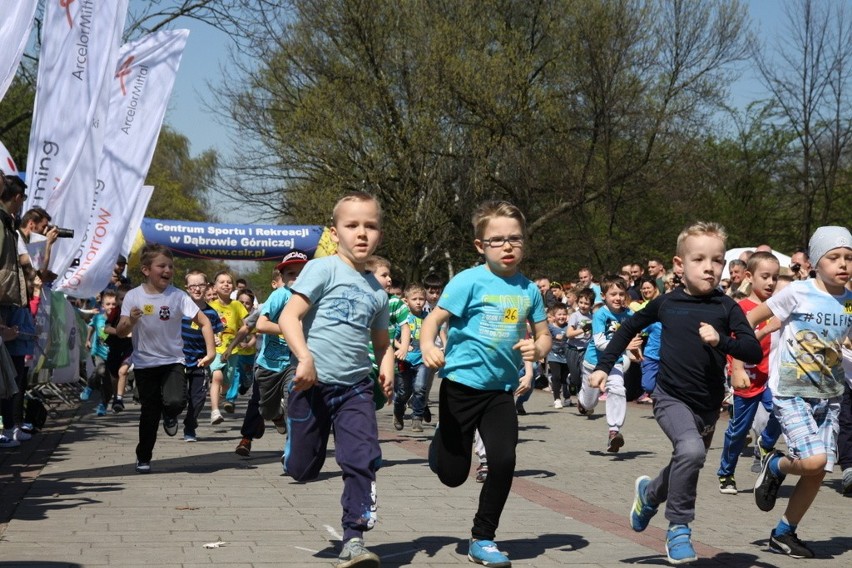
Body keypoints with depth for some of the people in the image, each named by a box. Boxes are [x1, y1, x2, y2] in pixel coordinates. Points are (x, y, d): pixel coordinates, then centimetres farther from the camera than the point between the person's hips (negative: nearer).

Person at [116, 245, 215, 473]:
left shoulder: (177, 296, -8)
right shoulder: (133, 296, -6)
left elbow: (204, 322, -7)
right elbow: (120, 333, -4)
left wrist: (211, 351, -17)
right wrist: (130, 321, -26)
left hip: (173, 361, -1)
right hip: (144, 363, 1)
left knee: (176, 402, -23)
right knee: (150, 412, 6)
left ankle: (170, 416, 16)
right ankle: (143, 458, 27)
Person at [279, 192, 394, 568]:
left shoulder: (377, 291, 12)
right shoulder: (323, 269, -4)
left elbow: (382, 342, 21)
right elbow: (289, 317, -12)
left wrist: (387, 367, 0)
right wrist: (305, 358, -24)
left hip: (355, 387, 3)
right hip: (314, 383, -3)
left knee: (362, 461, -11)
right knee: (302, 470, 5)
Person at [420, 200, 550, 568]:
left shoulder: (528, 290, 3)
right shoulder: (470, 281, -11)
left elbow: (544, 336, 13)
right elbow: (434, 319, -13)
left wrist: (537, 349, -10)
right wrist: (428, 347, -32)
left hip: (502, 389, 4)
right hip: (462, 384, -4)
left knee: (504, 462, -8)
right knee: (452, 474, 4)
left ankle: (483, 538, 11)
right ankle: (441, 443, 43)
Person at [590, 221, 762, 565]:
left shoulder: (726, 308, -4)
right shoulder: (667, 303, -2)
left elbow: (754, 352, -10)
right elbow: (629, 328, 13)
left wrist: (721, 340, -27)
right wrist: (603, 366, 10)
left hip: (708, 405, 3)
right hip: (672, 398, -3)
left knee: (688, 466, 18)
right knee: (691, 450, -29)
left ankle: (650, 492, 52)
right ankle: (678, 527, -11)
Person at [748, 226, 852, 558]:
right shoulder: (798, 292, -10)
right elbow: (751, 319, -4)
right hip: (791, 393, -5)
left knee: (818, 474, 5)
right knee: (814, 461, -21)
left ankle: (783, 533, 23)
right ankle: (775, 466, 12)